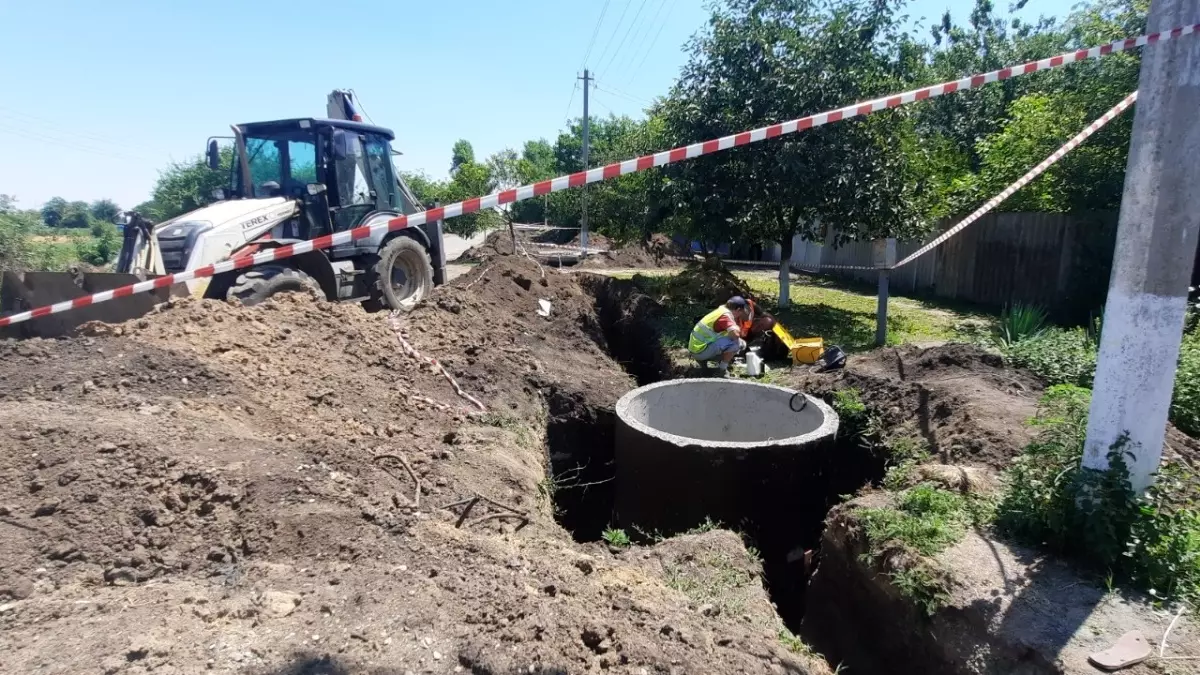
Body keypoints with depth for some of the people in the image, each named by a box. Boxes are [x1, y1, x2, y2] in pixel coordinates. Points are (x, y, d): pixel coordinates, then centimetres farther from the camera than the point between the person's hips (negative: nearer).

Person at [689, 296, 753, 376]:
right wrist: (737, 327, -9)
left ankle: (703, 360, 14)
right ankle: (722, 370, -7)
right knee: (737, 342, -18)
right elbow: (735, 334, -30)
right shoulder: (726, 315, -16)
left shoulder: (722, 310, 13)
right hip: (701, 350, -10)